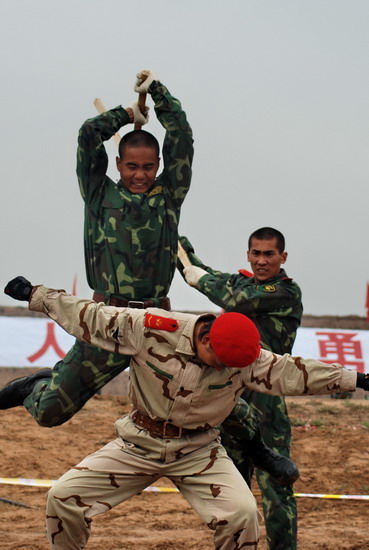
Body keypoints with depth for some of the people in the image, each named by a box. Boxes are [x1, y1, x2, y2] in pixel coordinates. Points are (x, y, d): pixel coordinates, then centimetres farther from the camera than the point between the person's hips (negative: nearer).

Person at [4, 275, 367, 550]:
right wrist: (35, 295, -8)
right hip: (137, 446, 0)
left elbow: (290, 373, -13)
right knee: (64, 496, -9)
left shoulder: (243, 358, -14)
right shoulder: (150, 329, -20)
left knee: (242, 513, -21)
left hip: (197, 452, 0)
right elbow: (91, 318, -12)